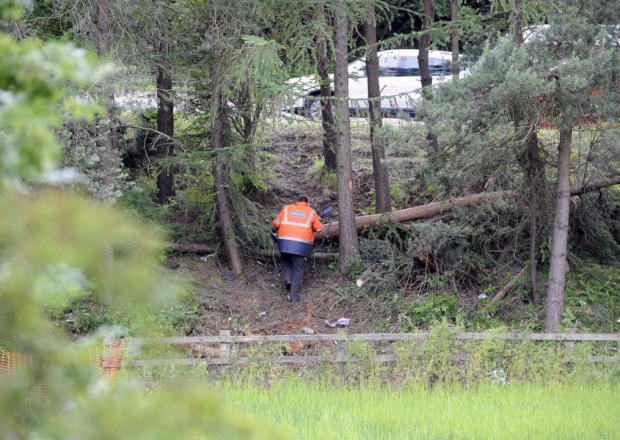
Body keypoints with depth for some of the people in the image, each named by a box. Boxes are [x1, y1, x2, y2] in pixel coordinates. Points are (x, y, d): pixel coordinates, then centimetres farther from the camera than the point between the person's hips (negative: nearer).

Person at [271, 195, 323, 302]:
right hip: (302, 245, -2)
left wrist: (274, 232, 29)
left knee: (286, 261, 29)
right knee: (298, 270, 7)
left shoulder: (286, 209, 11)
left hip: (285, 243, 2)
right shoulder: (311, 212, 8)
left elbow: (276, 223, 9)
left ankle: (287, 280, 5)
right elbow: (318, 228, 11)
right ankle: (295, 296, 8)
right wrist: (318, 220, 33)